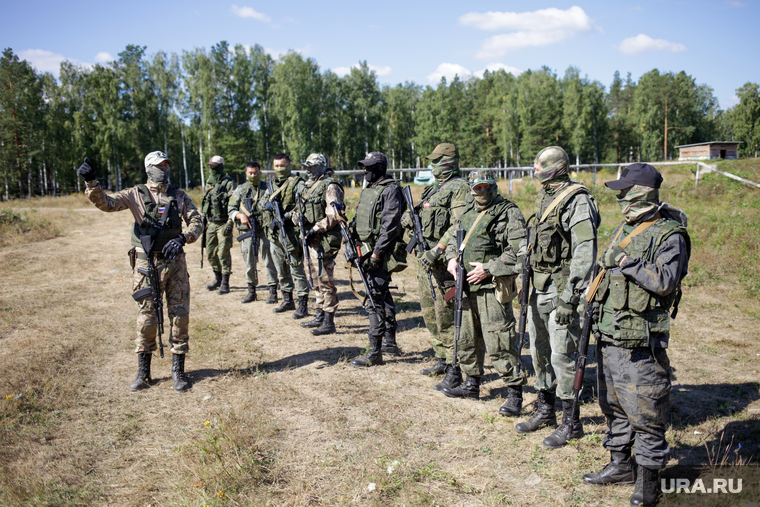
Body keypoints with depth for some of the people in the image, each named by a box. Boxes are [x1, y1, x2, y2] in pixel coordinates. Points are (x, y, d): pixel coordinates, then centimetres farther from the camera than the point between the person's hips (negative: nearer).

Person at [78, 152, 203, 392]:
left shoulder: (180, 196, 7)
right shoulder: (136, 195, 3)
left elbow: (197, 222, 2)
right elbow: (106, 203, -8)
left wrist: (182, 238, -16)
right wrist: (91, 182, -24)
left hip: (175, 263, 2)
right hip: (147, 263, -2)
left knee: (180, 315, 2)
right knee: (146, 318, 3)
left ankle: (178, 370, 14)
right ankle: (143, 372, 17)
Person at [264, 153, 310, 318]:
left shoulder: (297, 183, -7)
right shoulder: (274, 185, 17)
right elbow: (265, 204, 22)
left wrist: (287, 216, -23)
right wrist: (268, 204, -2)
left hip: (291, 233, -8)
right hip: (274, 234, 8)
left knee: (296, 269, -6)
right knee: (281, 270, 15)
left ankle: (303, 305, -1)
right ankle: (288, 301, 28)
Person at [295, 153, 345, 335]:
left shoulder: (330, 186, -11)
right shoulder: (309, 186, 17)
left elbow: (333, 215, -19)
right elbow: (303, 209, 21)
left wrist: (315, 229, -20)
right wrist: (298, 218, -1)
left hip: (325, 240, -10)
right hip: (312, 239, 10)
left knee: (325, 280, -7)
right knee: (316, 279, 16)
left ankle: (329, 322, -2)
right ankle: (320, 316, 27)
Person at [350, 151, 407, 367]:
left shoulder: (390, 191, -13)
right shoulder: (367, 190, 16)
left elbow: (388, 227, -19)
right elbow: (359, 220, 22)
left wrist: (375, 255, -22)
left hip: (382, 253, -9)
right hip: (367, 250, 9)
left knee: (374, 300, -10)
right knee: (383, 295, 19)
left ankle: (374, 353, -5)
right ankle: (390, 338, 33)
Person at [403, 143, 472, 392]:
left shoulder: (459, 189, -11)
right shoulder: (433, 189, 18)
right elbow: (421, 216, 25)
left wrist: (437, 251, -25)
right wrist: (411, 217, 1)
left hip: (444, 259, -9)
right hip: (427, 257, 9)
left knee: (446, 315, -8)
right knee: (429, 312, 15)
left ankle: (454, 371, 0)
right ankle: (441, 359, 29)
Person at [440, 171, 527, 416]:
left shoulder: (509, 213, -8)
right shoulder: (468, 212, 16)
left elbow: (517, 251, -16)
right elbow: (453, 237, 28)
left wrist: (488, 269, -19)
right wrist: (452, 258, 7)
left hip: (492, 288, -8)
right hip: (467, 286, 8)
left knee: (498, 343, -8)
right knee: (466, 338, 17)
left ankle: (514, 392, 3)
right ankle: (472, 384, 32)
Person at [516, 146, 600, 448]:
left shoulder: (577, 201, -14)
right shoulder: (543, 199, 14)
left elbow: (585, 254, -20)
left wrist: (569, 299, -22)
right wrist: (527, 285, 18)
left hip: (561, 290, -9)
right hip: (539, 289, 9)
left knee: (563, 356, -3)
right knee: (540, 352, 16)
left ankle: (571, 421, 11)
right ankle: (545, 410, 31)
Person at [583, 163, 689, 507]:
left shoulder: (669, 235, -11)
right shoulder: (623, 230, 14)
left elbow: (665, 281, -24)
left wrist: (628, 263, -19)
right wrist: (597, 304, 19)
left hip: (640, 340, -9)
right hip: (609, 334, 9)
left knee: (645, 412, -1)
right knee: (614, 404, 18)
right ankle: (620, 465, 33)